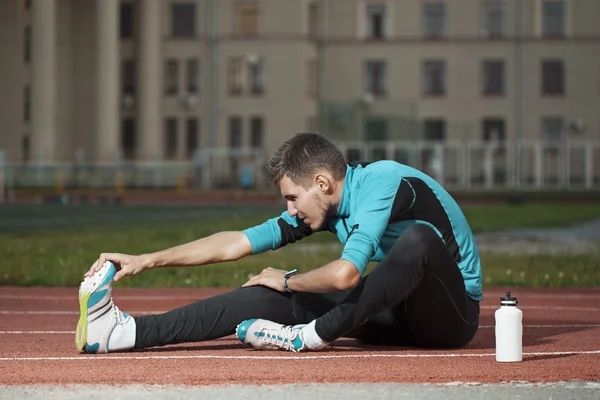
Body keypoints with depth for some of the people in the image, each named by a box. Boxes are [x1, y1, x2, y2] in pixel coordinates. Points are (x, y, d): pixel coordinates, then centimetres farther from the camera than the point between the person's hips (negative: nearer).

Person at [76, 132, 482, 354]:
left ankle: (313, 335, -28)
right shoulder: (325, 207, 3)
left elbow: (344, 275, -34)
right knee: (270, 295, -7)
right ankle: (125, 332, -16)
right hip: (400, 315, 7)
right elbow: (237, 243, 6)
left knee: (419, 236, -38)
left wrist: (288, 280, -13)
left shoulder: (382, 184, -23)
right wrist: (147, 260, 3)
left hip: (452, 315, -7)